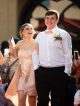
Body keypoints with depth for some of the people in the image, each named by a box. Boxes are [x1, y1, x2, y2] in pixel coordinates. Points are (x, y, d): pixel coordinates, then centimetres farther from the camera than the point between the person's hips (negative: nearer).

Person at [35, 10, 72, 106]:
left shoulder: (63, 34, -3)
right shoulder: (39, 35, 12)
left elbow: (68, 55, -5)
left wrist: (66, 72, -8)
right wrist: (35, 69, 8)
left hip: (58, 72, -4)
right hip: (41, 72, 4)